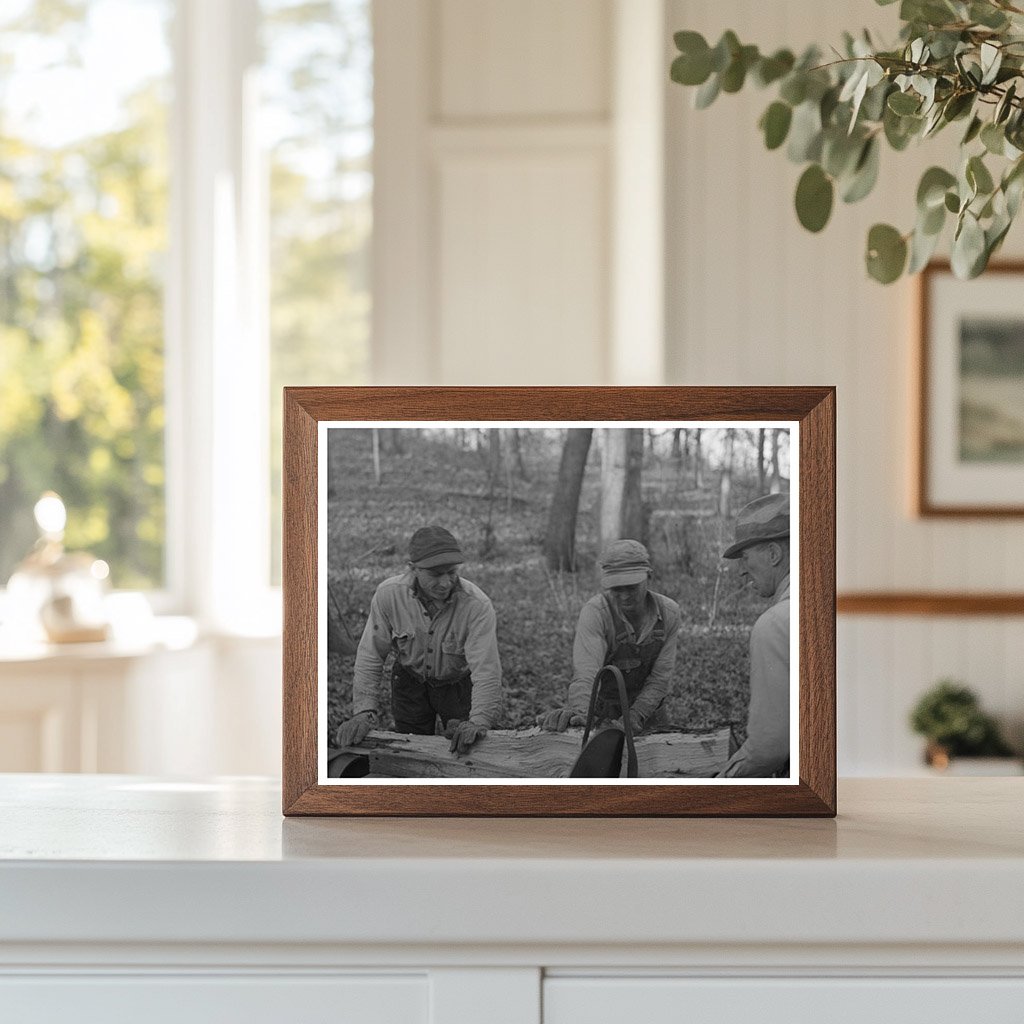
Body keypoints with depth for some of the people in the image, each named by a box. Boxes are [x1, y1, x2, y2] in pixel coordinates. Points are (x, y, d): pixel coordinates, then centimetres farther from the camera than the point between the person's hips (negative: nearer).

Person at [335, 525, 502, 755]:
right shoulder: (388, 594, -26)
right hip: (410, 681, 2)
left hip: (459, 683, -1)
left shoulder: (477, 605, -33)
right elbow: (370, 656, -17)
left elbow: (486, 670, -35)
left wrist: (478, 723, -50)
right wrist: (364, 712, -26)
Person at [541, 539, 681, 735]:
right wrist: (578, 711, -60)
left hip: (647, 707, 3)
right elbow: (586, 671, -41)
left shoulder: (669, 613, -16)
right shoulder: (595, 612, -27)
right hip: (601, 709, -3)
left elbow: (660, 677, -11)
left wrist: (635, 715, -25)